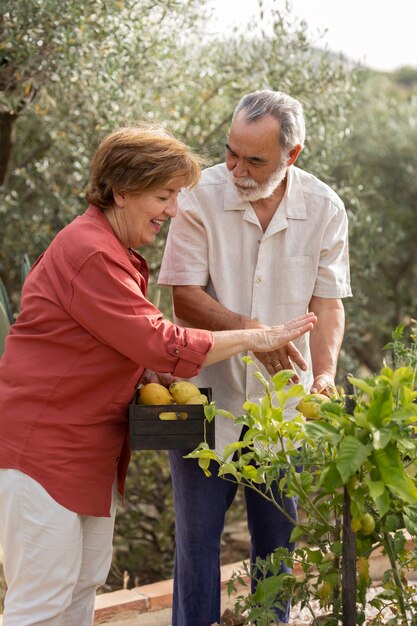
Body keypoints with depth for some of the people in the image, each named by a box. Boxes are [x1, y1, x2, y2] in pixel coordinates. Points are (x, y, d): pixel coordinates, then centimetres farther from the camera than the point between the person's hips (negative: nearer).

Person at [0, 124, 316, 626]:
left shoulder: (113, 251, 15)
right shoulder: (90, 255, -20)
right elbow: (158, 343, -22)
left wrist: (148, 374, 2)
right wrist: (253, 339, -16)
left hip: (88, 442, 11)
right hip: (42, 441, -11)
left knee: (85, 583, 14)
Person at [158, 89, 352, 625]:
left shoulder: (324, 209, -3)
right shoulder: (201, 196, -10)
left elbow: (327, 303, -1)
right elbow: (185, 297, -11)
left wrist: (324, 374, -17)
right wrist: (250, 330, -26)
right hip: (206, 391, -2)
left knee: (278, 531, 10)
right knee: (198, 531, 5)